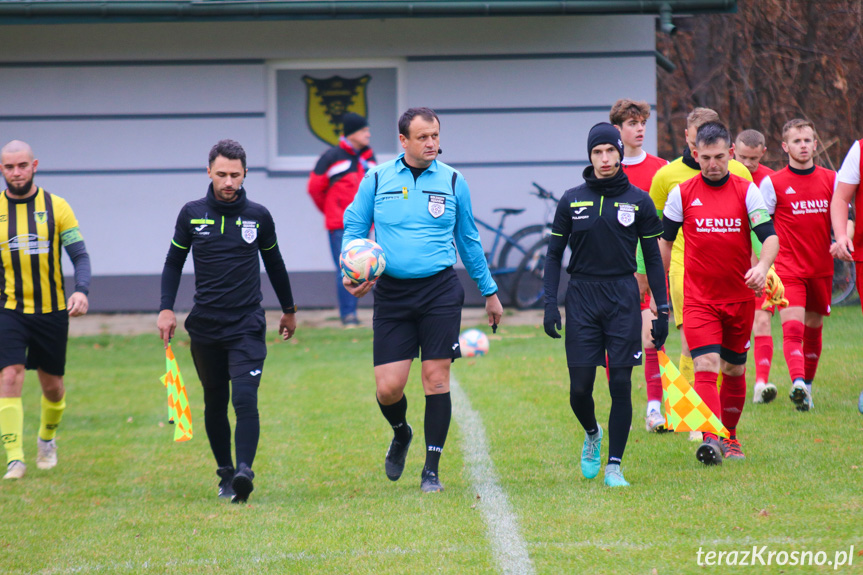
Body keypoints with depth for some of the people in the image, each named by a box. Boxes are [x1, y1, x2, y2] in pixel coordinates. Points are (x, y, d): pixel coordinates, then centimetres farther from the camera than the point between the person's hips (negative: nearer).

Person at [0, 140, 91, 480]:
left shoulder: (56, 207, -2)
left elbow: (80, 255, -5)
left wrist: (82, 290, -22)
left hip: (52, 310, 1)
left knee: (52, 385, 12)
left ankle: (47, 439, 40)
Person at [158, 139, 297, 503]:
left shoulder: (258, 216, 3)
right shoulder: (192, 214, 3)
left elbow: (274, 264, 17)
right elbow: (174, 263, 13)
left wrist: (288, 309, 25)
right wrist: (166, 309, 3)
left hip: (248, 326, -2)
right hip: (205, 327, 2)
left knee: (245, 399, -17)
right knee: (215, 404, 9)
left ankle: (244, 471, -25)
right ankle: (225, 473, 20)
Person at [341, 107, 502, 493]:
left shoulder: (452, 182, 5)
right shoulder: (377, 179, 3)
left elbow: (468, 240, 16)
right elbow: (354, 229, 9)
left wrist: (489, 291, 20)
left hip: (440, 290, 0)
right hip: (391, 293, 0)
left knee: (436, 376, -5)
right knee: (388, 388, -3)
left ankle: (431, 470, 5)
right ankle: (401, 435, 31)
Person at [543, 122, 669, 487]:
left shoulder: (638, 202, 4)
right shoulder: (571, 200, 5)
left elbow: (652, 258, 7)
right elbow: (554, 254, 9)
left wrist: (662, 309, 2)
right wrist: (550, 303, 0)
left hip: (623, 299, -1)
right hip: (581, 296, 1)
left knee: (621, 385, -4)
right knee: (579, 387, -2)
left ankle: (614, 466, 4)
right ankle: (592, 435, 30)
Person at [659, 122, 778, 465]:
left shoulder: (746, 190, -2)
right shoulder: (682, 193, -1)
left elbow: (769, 235, -9)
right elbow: (664, 240, 8)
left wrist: (763, 266, -29)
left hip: (740, 296, 2)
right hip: (698, 298, -1)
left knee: (734, 369, 13)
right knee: (706, 366, -17)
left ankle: (730, 436, 29)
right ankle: (710, 437, -27)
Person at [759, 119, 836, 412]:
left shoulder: (830, 179, 6)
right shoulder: (773, 183, -3)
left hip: (821, 268, 4)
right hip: (788, 269, -4)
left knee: (813, 330, 11)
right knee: (792, 328, -19)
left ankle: (807, 386, 24)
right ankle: (797, 383, -34)